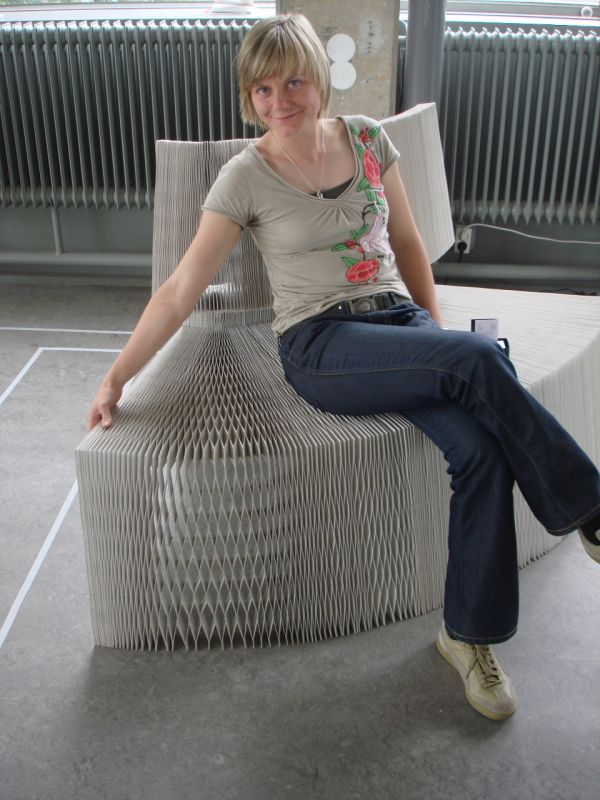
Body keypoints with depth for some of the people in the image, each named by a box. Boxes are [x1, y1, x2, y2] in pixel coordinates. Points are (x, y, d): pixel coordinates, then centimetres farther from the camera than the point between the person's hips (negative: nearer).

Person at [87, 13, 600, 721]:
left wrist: (437, 336, 8)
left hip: (399, 318, 4)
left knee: (481, 448, -23)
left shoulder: (366, 139, 8)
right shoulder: (246, 177, -2)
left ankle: (469, 635, -5)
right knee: (481, 362, -30)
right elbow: (181, 290, -3)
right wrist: (116, 378, -5)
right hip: (321, 344, -4)